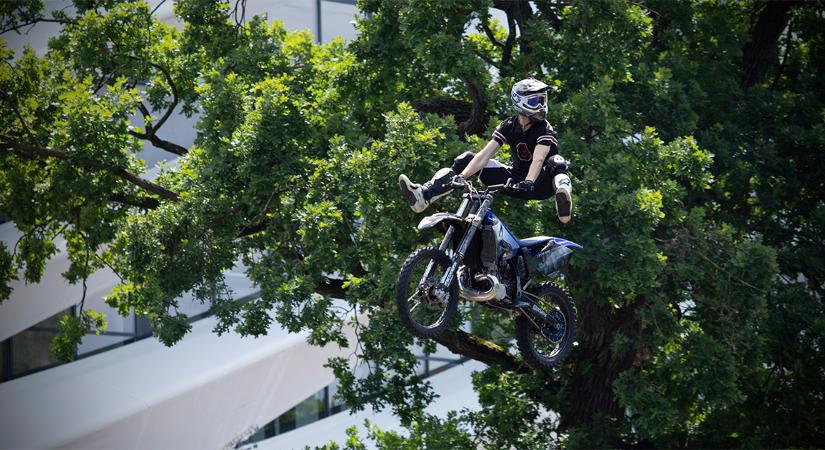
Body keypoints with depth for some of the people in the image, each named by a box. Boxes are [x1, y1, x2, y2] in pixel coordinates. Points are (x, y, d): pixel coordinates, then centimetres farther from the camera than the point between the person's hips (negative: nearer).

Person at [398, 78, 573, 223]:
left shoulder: (545, 129, -15)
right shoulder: (508, 126, -1)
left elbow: (538, 159, -32)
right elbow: (485, 154, -10)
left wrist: (529, 182, -52)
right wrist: (462, 176, -24)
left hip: (539, 184, -5)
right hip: (516, 178, 5)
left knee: (555, 161, -37)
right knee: (468, 159, -5)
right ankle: (423, 194, -22)